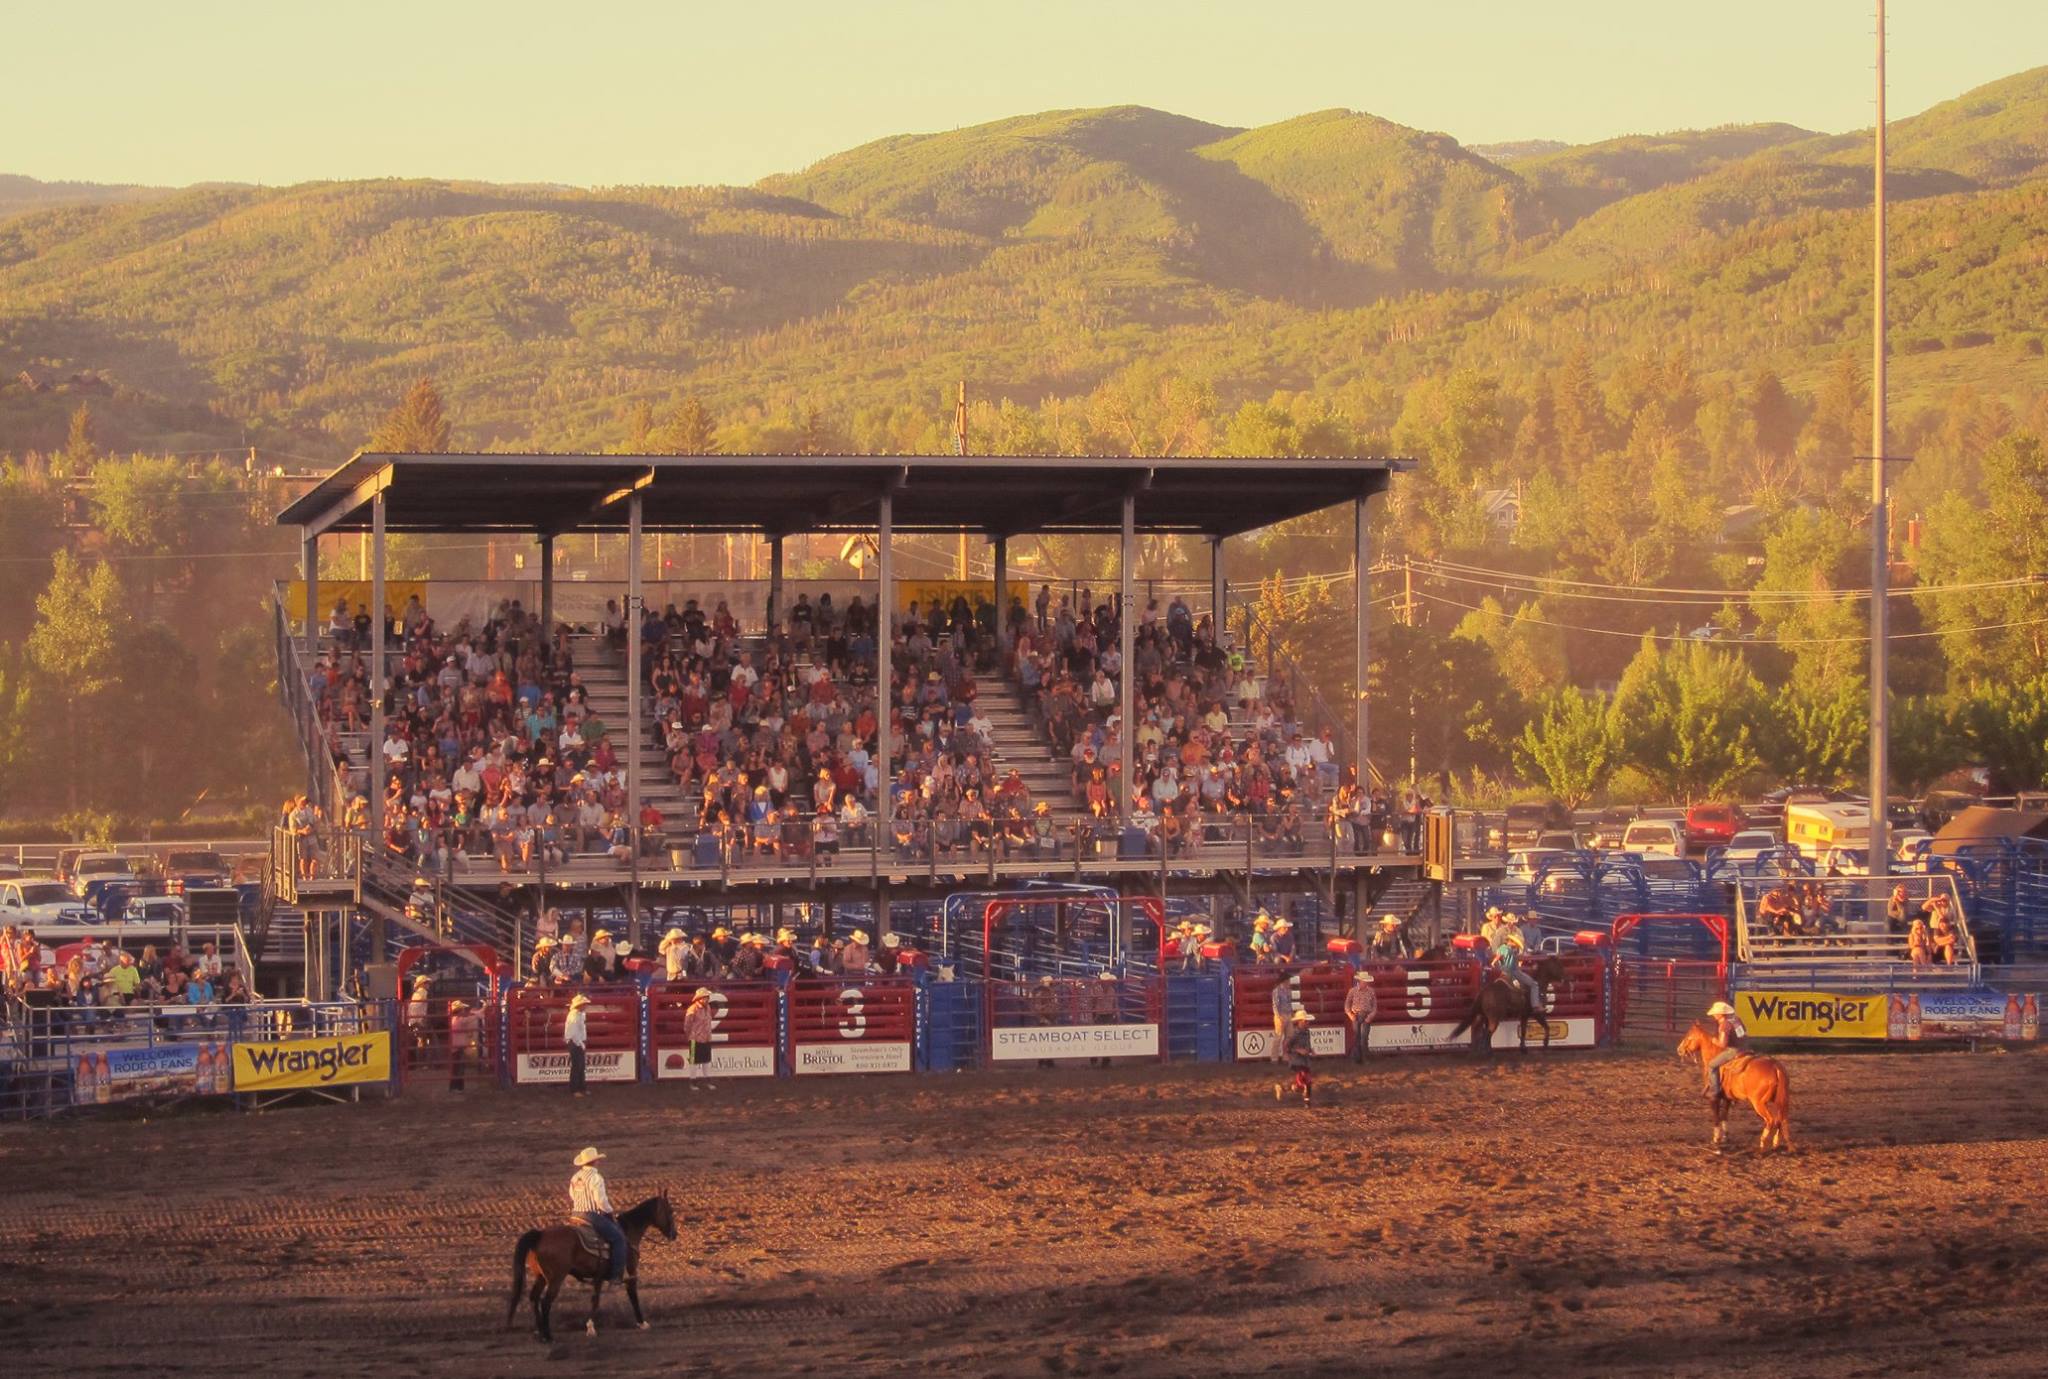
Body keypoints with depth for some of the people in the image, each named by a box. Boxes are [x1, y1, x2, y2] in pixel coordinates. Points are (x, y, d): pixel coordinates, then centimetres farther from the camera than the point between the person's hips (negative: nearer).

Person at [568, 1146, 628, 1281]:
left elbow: (571, 1198, 17)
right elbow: (600, 1200, -20)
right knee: (619, 1238, -4)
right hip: (593, 1216, -9)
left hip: (577, 1215, 9)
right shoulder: (595, 1177, -15)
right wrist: (610, 1213, -6)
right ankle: (616, 1274, -10)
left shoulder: (576, 1178, 11)